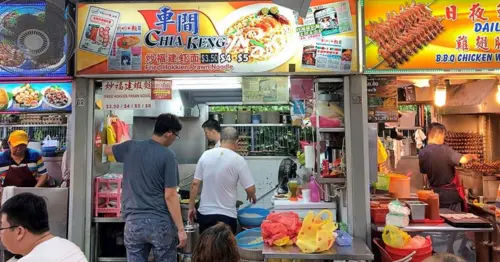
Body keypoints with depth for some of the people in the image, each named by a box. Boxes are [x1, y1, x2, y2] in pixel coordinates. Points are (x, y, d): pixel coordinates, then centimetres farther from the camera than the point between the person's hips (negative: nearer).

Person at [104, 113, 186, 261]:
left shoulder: (131, 147, 2)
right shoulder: (168, 155, -11)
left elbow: (107, 150, 25)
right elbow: (170, 196, -13)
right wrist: (180, 229, -9)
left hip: (133, 222, 4)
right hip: (161, 223, -4)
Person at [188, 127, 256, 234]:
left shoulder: (206, 155, -2)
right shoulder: (238, 160, -12)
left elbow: (195, 184, 0)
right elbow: (250, 189, -10)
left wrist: (191, 207, 10)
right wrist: (252, 196, 13)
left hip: (204, 213, 4)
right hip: (226, 215, -3)